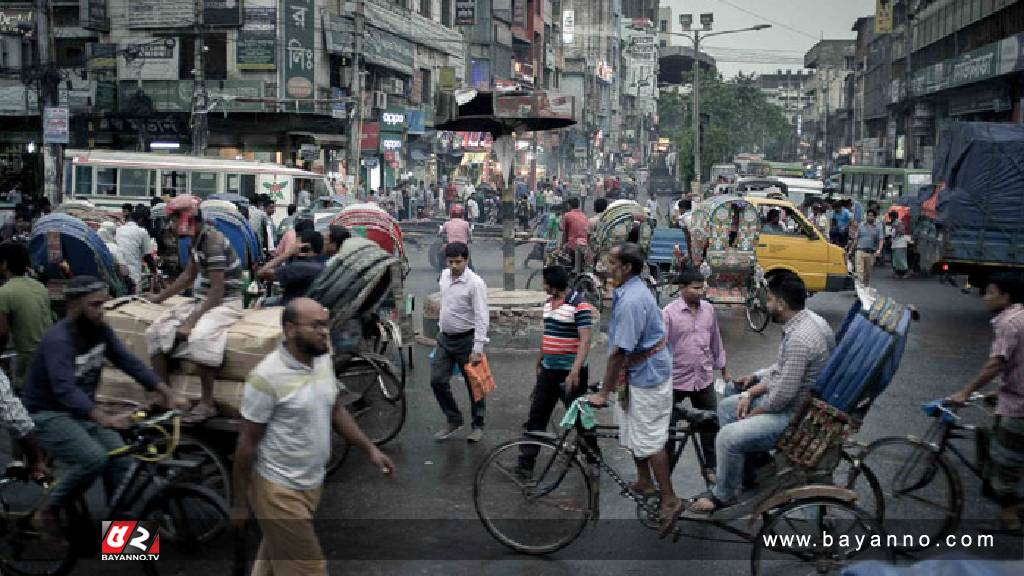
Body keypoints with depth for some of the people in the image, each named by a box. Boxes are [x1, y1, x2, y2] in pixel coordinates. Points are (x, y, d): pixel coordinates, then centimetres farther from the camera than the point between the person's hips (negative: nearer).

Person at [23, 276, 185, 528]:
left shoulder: (100, 331, -4)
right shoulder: (58, 340, -27)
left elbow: (129, 362, -8)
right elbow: (65, 390, -39)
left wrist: (167, 393, -21)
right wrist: (105, 418, -53)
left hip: (83, 410, 7)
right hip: (48, 414, -7)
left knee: (120, 458, -11)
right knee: (94, 458, -26)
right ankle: (46, 512, -6)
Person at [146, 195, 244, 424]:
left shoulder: (213, 241, -21)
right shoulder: (196, 240, 7)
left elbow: (218, 290, -23)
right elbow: (189, 275, 22)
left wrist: (192, 320, -25)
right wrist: (158, 298, 24)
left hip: (225, 302, -9)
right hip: (201, 300, 9)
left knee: (200, 336, -36)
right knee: (157, 331, -3)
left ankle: (207, 403, -24)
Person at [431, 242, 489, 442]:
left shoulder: (475, 283, -19)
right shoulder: (444, 275, 3)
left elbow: (482, 317, -21)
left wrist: (477, 348, -26)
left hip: (465, 339, -6)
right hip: (444, 338, 7)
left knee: (473, 384, 4)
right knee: (437, 381, 5)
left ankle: (478, 425, 20)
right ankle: (454, 420, 21)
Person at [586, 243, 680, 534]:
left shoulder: (631, 301, -27)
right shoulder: (631, 290, 7)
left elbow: (619, 351, -25)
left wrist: (604, 392, -19)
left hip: (646, 378, -10)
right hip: (638, 372, 10)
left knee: (650, 439, -4)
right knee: (633, 431, 21)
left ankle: (670, 500, 5)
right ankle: (644, 482, 38)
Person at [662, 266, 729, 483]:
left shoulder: (709, 309, 1)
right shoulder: (669, 313, -14)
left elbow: (716, 341, 12)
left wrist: (724, 369, 18)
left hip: (704, 378, 4)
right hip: (676, 380, -4)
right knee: (668, 425, 8)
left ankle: (710, 467, 29)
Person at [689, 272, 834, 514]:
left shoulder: (799, 338, -30)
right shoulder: (808, 319, 2)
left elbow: (783, 395, -26)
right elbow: (783, 368, 13)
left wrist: (753, 412, -8)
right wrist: (752, 391, 4)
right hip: (800, 400, 11)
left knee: (728, 437, -17)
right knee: (726, 406, 17)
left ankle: (722, 496, 6)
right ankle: (732, 471, 27)